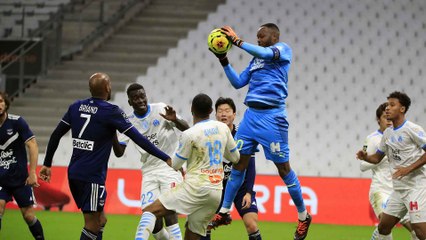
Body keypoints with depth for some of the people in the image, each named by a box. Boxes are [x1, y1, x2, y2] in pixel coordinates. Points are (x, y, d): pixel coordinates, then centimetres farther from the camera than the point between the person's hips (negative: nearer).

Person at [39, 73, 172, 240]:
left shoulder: (76, 107, 8)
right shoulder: (111, 112, -9)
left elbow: (55, 135, 12)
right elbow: (138, 139, -12)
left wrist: (47, 164, 21)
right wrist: (166, 158, -9)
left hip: (74, 174, 7)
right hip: (92, 177, -7)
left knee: (100, 220, 16)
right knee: (92, 225, -3)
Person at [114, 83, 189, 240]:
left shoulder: (161, 109, -5)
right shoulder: (129, 122, 3)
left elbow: (186, 129, -4)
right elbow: (119, 152, 1)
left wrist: (175, 120, -25)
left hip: (170, 166, -4)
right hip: (149, 171, 4)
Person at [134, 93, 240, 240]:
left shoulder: (189, 135, -9)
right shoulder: (223, 128, 7)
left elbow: (174, 164, 3)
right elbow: (235, 157, 20)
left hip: (195, 188, -6)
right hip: (216, 192, 6)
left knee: (149, 211, -8)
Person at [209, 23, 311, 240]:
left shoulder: (283, 49, -1)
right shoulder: (256, 57, 20)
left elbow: (266, 53, -22)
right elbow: (238, 82, 18)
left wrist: (237, 41, -19)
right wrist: (224, 61, 8)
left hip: (271, 116, -7)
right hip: (251, 114, 7)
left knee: (283, 168, -2)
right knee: (238, 163, 5)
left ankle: (303, 216, 10)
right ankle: (224, 212, 13)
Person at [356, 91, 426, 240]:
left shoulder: (412, 129, -11)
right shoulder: (387, 133, 12)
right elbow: (377, 158, 21)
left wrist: (408, 169, -21)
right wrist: (365, 157, 0)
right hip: (398, 189, 8)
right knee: (383, 227, 10)